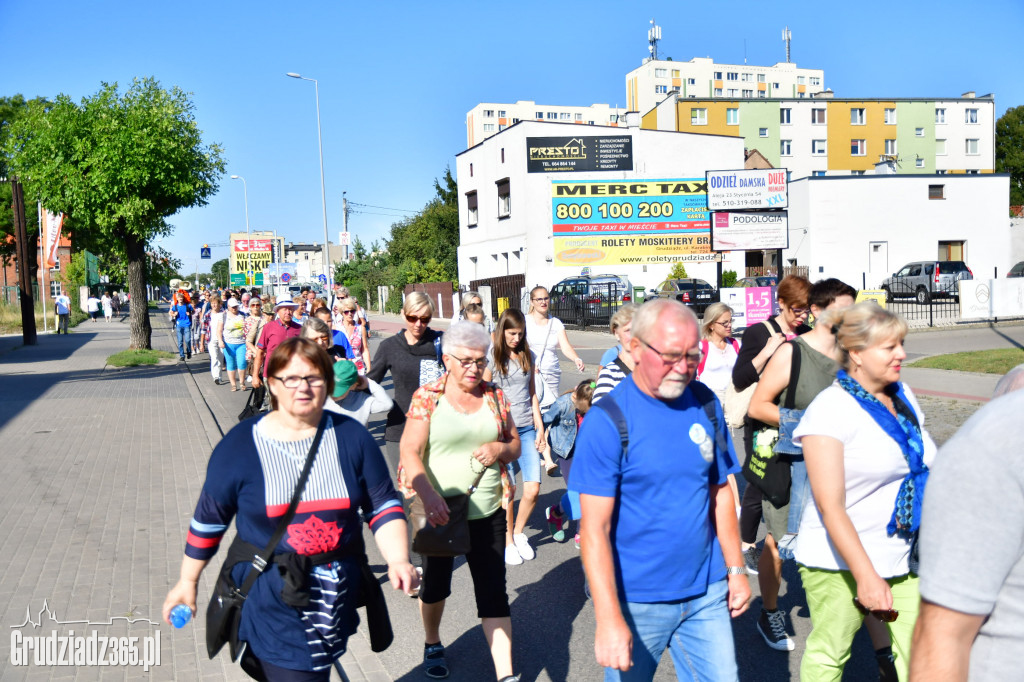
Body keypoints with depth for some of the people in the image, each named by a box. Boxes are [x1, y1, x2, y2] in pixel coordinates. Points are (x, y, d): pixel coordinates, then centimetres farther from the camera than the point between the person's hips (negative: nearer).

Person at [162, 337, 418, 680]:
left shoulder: (352, 437, -1)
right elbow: (208, 520, 4)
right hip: (271, 598, -3)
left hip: (336, 595, 3)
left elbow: (384, 505, 0)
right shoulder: (240, 445, -5)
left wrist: (398, 561, -14)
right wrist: (188, 581, 11)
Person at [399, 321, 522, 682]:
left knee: (493, 591, 0)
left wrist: (500, 449, -14)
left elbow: (515, 446, 11)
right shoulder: (427, 396, -9)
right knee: (435, 584, 19)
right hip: (439, 511, -1)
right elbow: (410, 452, -16)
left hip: (487, 512, 1)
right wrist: (429, 494, -32)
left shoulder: (495, 396, 2)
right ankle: (432, 644, 45)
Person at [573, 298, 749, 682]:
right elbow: (595, 528, -18)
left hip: (706, 593, 4)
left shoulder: (706, 405, 0)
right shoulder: (607, 421, -16)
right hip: (636, 602, -4)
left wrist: (736, 569, 10)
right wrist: (608, 618, -23)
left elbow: (720, 492, 10)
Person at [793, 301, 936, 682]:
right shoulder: (830, 408, -15)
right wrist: (866, 576, -22)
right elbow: (830, 506, -19)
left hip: (903, 556, 6)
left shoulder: (903, 396, 7)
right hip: (840, 560, -6)